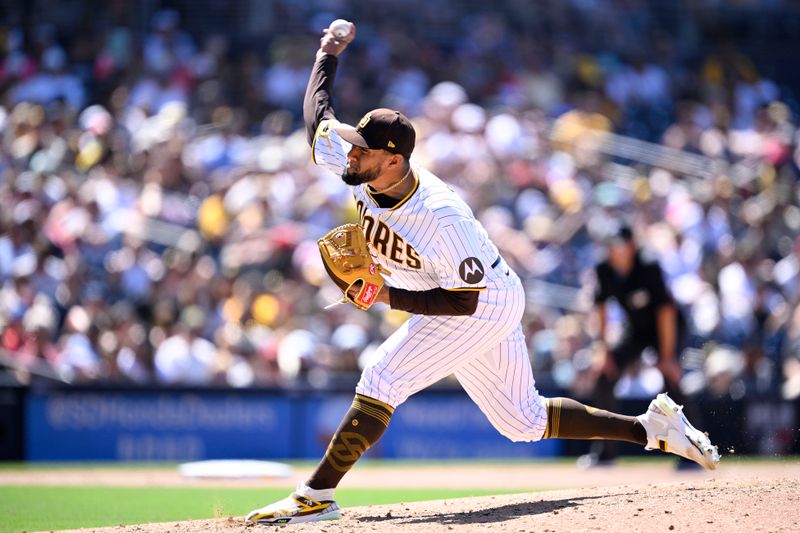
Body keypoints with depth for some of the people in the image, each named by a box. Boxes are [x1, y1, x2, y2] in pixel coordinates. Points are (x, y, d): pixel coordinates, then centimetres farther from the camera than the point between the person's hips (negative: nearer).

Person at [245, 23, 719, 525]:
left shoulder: (442, 217, -34)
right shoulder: (359, 166, -14)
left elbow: (463, 301, -29)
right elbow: (319, 116, 5)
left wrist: (387, 296, -32)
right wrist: (329, 55, 12)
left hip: (485, 305, -9)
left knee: (381, 382, -20)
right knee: (525, 421, 13)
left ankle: (316, 496, -15)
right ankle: (650, 427, 23)